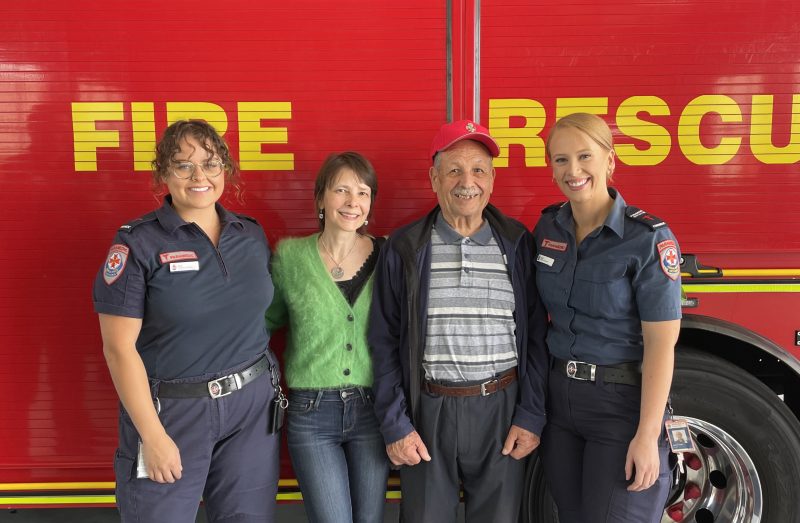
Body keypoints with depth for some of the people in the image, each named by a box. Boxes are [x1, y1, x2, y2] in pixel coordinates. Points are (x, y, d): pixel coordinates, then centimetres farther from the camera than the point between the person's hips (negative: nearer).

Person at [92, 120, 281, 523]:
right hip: (171, 411, -4)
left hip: (252, 405, 4)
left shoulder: (252, 235, 4)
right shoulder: (138, 243, -10)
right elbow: (119, 347, -11)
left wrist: (271, 382, 5)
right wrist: (153, 436, -13)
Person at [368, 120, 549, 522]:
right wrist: (395, 426, -3)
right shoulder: (404, 248, 0)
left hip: (502, 410, 1)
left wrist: (531, 416, -1)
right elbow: (384, 343, 1)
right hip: (427, 413, 0)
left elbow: (536, 336, 4)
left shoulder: (517, 244, 2)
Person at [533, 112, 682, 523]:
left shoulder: (648, 238, -16)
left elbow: (660, 345, -17)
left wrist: (647, 436, -19)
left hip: (621, 401, -5)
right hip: (558, 396, 6)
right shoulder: (547, 227, 2)